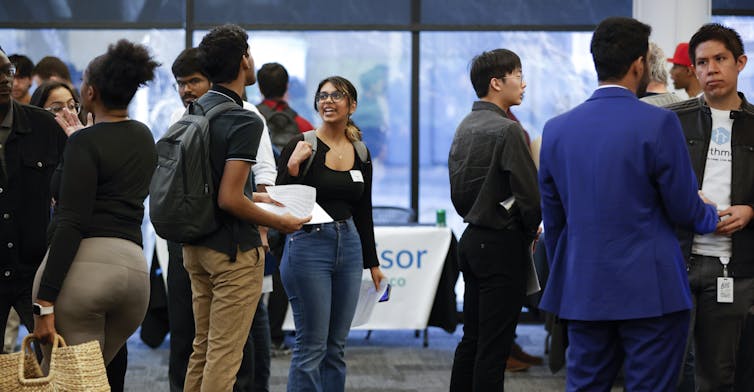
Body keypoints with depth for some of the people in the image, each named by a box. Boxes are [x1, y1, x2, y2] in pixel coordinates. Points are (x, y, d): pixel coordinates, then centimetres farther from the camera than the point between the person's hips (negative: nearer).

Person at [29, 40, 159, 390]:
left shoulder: (85, 143, -6)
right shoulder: (144, 139, 16)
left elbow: (71, 224, -14)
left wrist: (44, 303, -15)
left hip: (82, 265, -7)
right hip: (133, 266, 8)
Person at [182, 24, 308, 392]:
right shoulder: (245, 121, -18)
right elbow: (229, 199, -22)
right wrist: (279, 222, -9)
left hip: (195, 247, 8)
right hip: (233, 250, -8)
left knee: (202, 348, 16)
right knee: (224, 355, -3)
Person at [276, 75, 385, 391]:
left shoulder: (361, 154, 9)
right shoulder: (301, 146, -7)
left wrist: (372, 263, 15)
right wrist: (293, 166, -22)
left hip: (348, 247, 6)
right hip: (308, 247, -5)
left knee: (336, 346, 9)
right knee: (311, 346, -5)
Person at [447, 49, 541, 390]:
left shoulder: (464, 128, 11)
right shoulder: (507, 130, -16)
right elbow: (529, 193, -18)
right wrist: (532, 230, 0)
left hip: (472, 240, 9)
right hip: (503, 244, -9)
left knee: (472, 339, 14)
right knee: (494, 347, -5)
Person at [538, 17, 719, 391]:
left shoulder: (557, 129, 4)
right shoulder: (658, 124, -11)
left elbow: (552, 220, 11)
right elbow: (684, 209, -5)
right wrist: (711, 217, 17)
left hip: (583, 291, 5)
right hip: (650, 291, -5)